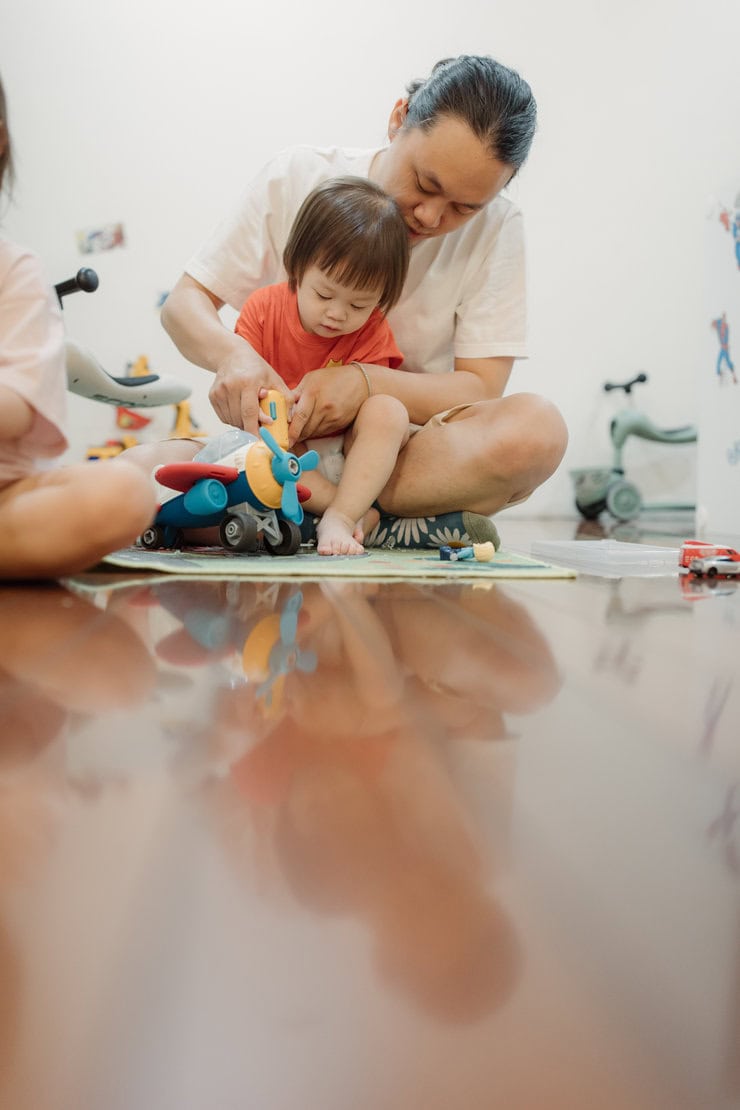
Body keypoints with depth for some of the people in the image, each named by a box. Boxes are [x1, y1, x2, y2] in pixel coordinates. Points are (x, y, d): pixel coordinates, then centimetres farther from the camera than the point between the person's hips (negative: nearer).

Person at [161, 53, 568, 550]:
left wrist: (366, 382, -27)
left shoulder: (495, 228, -5)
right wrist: (232, 353, -25)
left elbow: (481, 390, -10)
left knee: (538, 426, -32)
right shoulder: (298, 177, -4)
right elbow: (183, 303, -2)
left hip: (408, 452, 0)